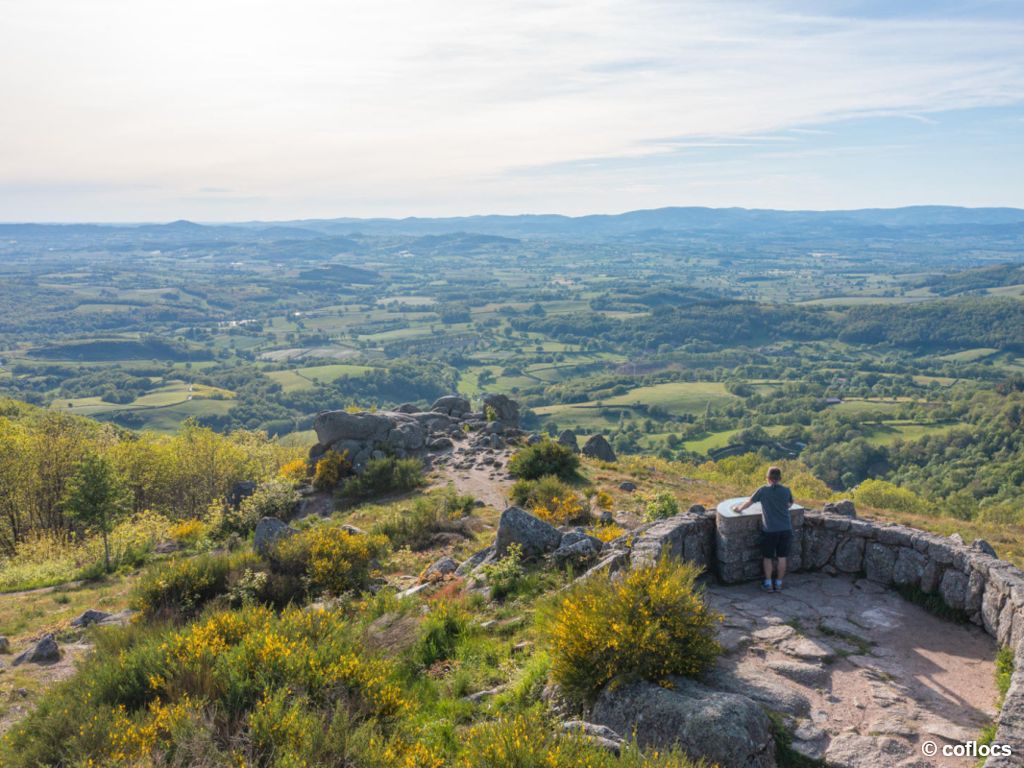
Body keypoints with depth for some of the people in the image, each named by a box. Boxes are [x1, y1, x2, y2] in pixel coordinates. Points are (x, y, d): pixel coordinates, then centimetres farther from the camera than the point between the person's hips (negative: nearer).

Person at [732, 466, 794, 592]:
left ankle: (768, 584, 16)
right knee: (782, 557, 11)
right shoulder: (786, 491, -3)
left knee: (767, 557, 12)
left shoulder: (762, 490, -9)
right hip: (785, 529, 2)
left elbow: (748, 502, 1)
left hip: (769, 530, -2)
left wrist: (738, 508, 20)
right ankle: (778, 583, 18)